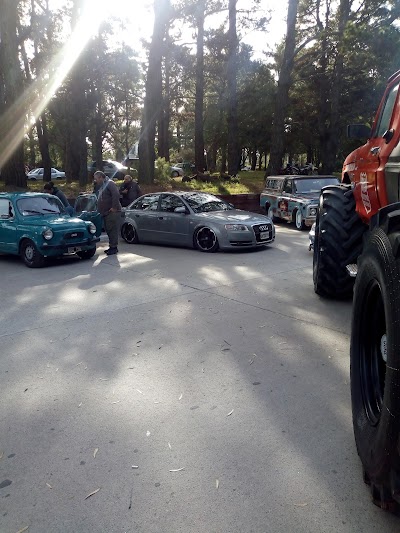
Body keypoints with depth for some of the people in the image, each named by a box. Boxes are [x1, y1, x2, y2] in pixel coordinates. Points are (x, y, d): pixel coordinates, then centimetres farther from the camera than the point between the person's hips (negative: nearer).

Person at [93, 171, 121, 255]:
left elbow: (116, 194, -22)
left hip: (112, 212, -10)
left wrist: (114, 207, -24)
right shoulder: (102, 186, 23)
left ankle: (114, 247, -6)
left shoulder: (110, 183, -8)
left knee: (112, 230, -9)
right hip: (105, 213, 10)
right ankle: (112, 246, 17)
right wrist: (101, 211, 20)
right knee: (108, 230, 11)